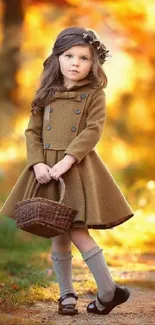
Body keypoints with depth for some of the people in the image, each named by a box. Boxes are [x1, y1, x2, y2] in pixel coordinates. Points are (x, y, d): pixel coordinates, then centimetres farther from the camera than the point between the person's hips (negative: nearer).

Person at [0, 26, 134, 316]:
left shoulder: (94, 94, 0)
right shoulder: (46, 94, 10)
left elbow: (93, 131, -12)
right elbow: (32, 131, 7)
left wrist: (67, 160, -22)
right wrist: (38, 163, -10)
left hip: (78, 169, -4)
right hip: (47, 169, 4)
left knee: (77, 230, -11)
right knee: (58, 235, 7)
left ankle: (108, 291, 0)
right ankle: (67, 294, 18)